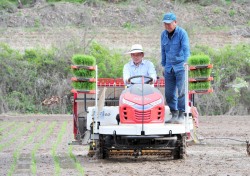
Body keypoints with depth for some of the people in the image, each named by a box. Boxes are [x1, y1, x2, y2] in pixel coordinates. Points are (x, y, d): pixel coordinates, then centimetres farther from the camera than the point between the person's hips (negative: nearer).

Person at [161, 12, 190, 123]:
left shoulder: (182, 33, -8)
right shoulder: (164, 34, 10)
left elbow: (186, 48, -18)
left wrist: (185, 61, -33)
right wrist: (163, 65, 20)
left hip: (180, 67, -6)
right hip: (169, 68, 6)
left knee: (181, 91, -13)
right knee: (169, 93, 5)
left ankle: (181, 115, -9)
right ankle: (174, 115, 14)